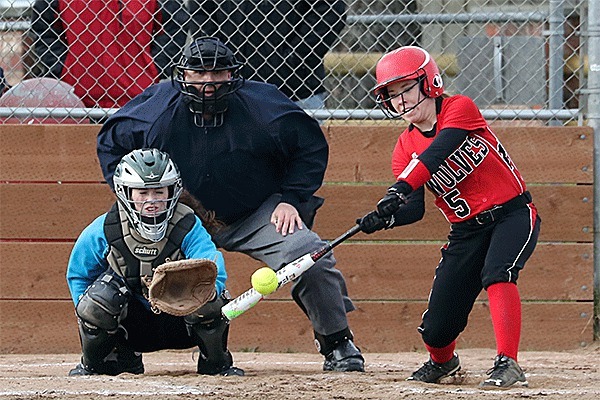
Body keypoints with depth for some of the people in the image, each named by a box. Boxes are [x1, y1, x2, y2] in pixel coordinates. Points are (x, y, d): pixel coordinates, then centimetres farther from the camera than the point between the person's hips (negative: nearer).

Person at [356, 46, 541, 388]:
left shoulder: (460, 108, -13)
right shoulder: (405, 149, 1)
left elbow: (438, 152, -30)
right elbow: (415, 209, -9)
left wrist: (400, 188, -43)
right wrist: (384, 218, -30)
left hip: (513, 216, -4)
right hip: (466, 231, 5)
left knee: (496, 273, -35)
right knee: (437, 328, -1)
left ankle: (508, 365, -35)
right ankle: (442, 361, 35)